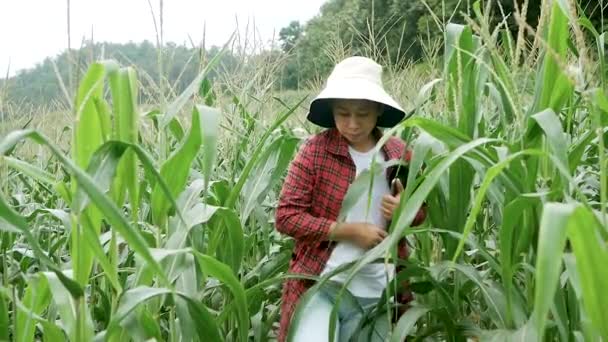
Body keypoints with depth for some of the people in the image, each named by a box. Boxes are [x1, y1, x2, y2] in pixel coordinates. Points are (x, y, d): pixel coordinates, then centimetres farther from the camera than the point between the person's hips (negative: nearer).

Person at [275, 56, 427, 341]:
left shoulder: (399, 154, 2)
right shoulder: (315, 150, -8)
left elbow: (420, 210, 16)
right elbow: (285, 217, -10)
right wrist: (348, 231, -17)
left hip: (375, 292, 4)